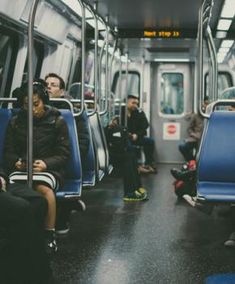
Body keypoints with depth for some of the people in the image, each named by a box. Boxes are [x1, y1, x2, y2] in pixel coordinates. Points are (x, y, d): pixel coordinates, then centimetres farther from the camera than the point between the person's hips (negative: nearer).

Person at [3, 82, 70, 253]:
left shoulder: (57, 122, 6)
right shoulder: (15, 122, 14)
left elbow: (64, 154, 2)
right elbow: (8, 152, 13)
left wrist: (45, 164, -17)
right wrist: (16, 162, -11)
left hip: (50, 169, -2)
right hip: (21, 170, 2)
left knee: (44, 189, -37)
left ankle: (50, 235, -24)